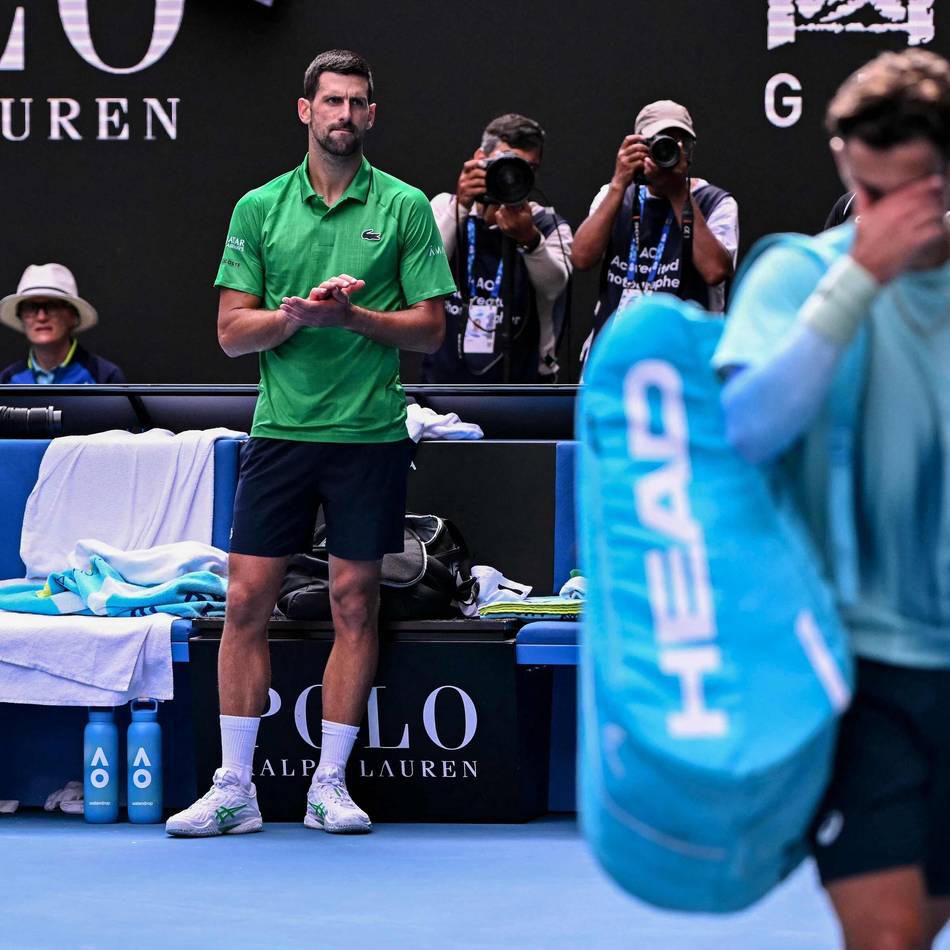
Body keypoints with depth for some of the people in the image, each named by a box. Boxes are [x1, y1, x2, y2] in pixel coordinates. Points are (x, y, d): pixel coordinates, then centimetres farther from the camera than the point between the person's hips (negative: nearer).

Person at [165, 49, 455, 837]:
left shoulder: (404, 207, 3)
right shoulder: (259, 208, 7)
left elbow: (429, 327, 0)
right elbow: (233, 332, 4)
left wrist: (350, 315, -15)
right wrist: (296, 314, -14)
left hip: (369, 433, -1)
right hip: (280, 427, 1)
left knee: (355, 603, 2)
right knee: (247, 600, -2)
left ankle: (330, 784, 10)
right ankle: (234, 789, 4)